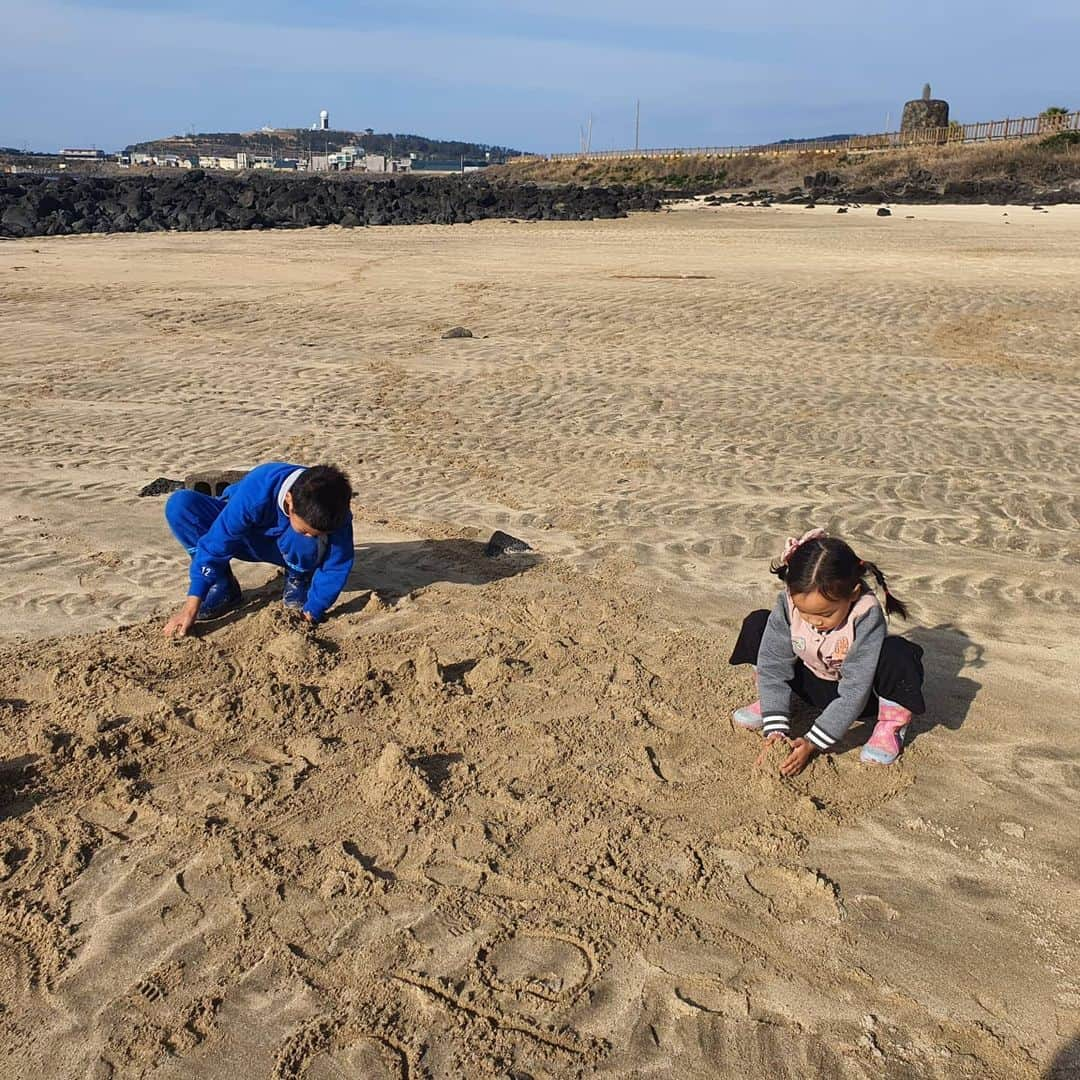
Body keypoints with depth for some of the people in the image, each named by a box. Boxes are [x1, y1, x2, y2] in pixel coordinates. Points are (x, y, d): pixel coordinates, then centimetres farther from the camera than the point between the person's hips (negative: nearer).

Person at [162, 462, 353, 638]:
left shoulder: (335, 512, -32)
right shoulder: (256, 490, -38)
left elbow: (336, 568, -20)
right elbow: (215, 544, -33)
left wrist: (310, 614, -24)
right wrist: (191, 607, -33)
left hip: (293, 550, 0)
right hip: (243, 538, 1)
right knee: (180, 504, -27)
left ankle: (297, 582, -3)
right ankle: (223, 590, -14)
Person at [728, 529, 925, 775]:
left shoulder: (867, 616, -34)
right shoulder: (788, 604, -25)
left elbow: (854, 693, -32)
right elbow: (773, 667, -20)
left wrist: (812, 743, -34)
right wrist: (775, 729, -30)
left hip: (862, 691, -3)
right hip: (814, 686, 3)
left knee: (898, 653, -36)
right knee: (756, 624, -16)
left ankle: (891, 725, -7)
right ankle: (770, 704, 5)